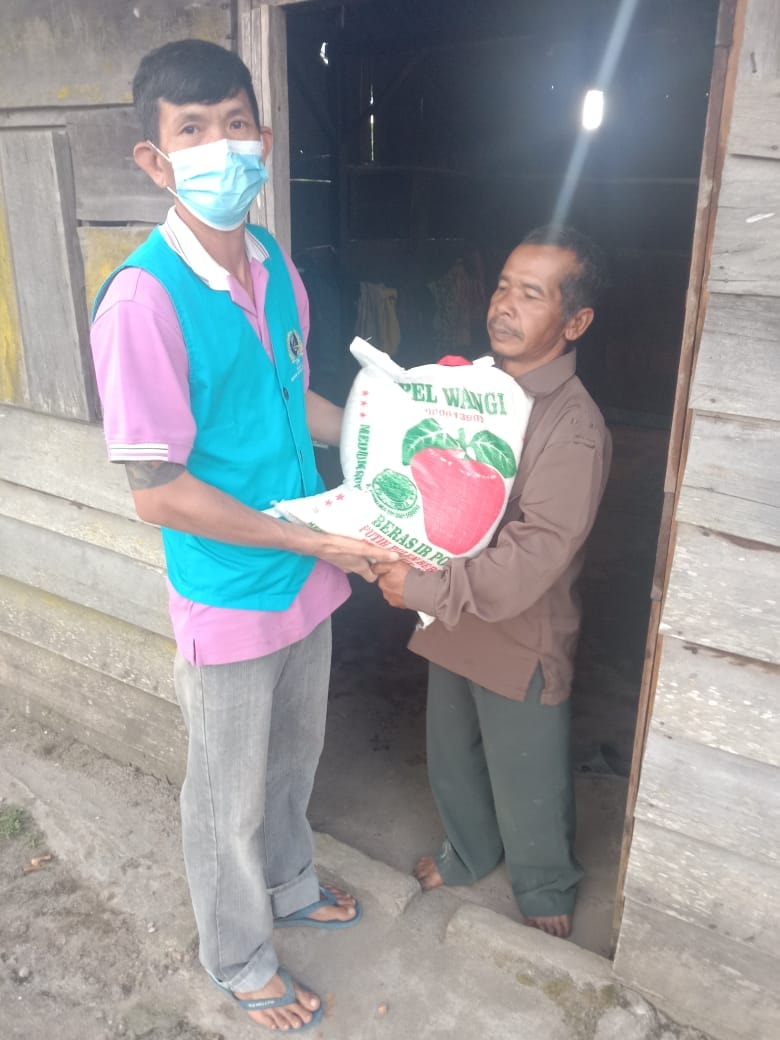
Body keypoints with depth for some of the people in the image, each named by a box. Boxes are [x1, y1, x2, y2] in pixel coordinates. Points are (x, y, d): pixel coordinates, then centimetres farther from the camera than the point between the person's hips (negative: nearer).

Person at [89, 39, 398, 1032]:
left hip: (305, 579, 7)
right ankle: (238, 957, 44)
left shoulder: (275, 264, 0)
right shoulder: (144, 296, -23)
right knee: (229, 797, 17)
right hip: (228, 600, -7)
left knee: (293, 757, 27)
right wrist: (313, 541, -19)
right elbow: (158, 491, -22)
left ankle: (288, 884, 56)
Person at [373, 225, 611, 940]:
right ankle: (469, 854, 54)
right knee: (452, 756, 26)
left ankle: (545, 891, 45)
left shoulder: (576, 429, -25)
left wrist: (425, 588, -27)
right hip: (454, 621, 7)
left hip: (521, 640, -7)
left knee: (527, 782, 16)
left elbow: (532, 560, -28)